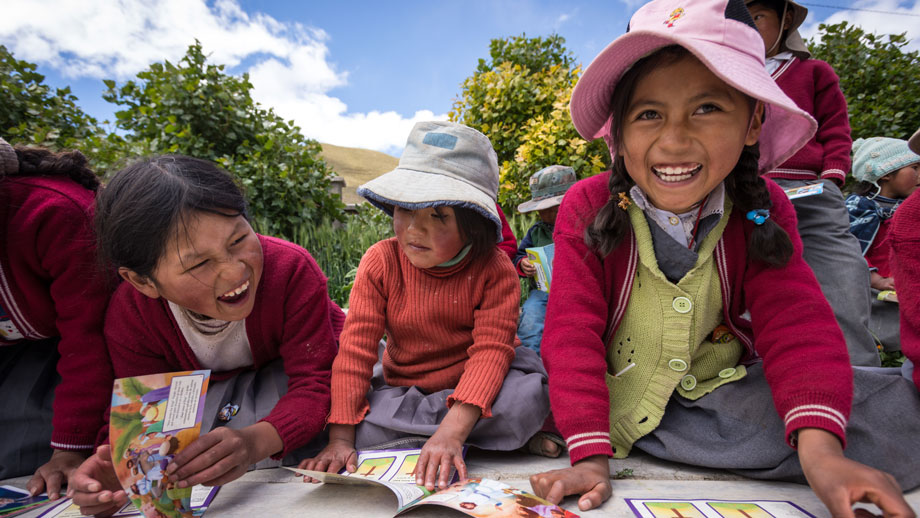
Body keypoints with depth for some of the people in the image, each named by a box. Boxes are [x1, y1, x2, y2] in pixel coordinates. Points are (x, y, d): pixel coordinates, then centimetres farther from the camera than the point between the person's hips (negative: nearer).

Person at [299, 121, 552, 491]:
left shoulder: (493, 270, -17)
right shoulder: (380, 263, -12)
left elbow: (491, 350, -26)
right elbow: (355, 349, -16)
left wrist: (451, 434, -39)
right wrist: (341, 440, -23)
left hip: (476, 386, -2)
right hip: (401, 387, 3)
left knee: (529, 397, -32)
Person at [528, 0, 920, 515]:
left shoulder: (763, 209, -8)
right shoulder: (586, 207, -17)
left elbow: (795, 322, -17)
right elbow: (573, 331, -20)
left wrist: (819, 445, -34)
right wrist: (592, 454, -27)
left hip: (720, 391, 0)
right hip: (618, 394, 1)